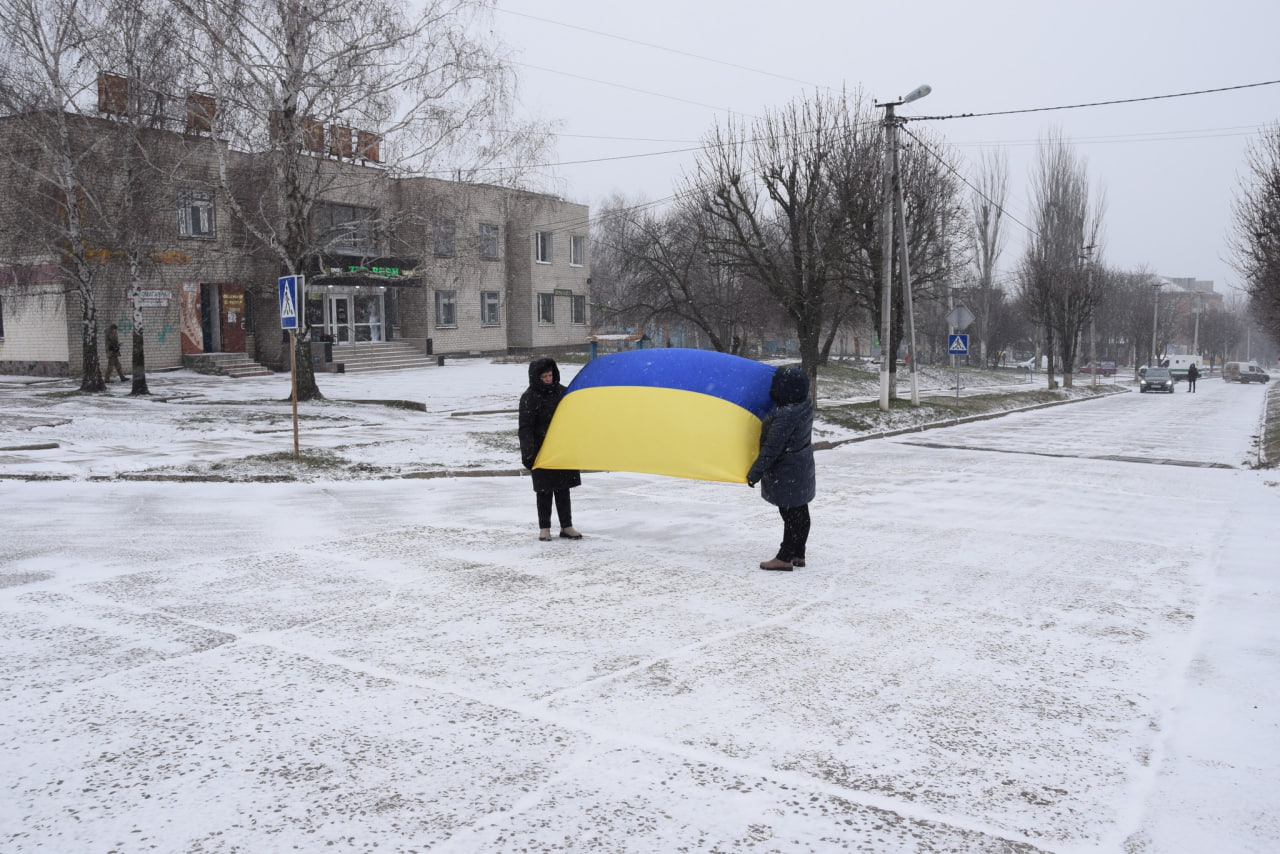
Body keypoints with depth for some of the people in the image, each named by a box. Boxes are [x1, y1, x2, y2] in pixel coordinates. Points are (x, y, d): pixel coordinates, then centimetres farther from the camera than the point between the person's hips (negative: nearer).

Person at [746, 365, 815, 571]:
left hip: (786, 474, -9)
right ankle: (798, 554, 28)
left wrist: (755, 473, -16)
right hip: (802, 469, 9)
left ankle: (784, 558, 8)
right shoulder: (806, 405, -3)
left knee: (790, 514, -1)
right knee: (800, 513, 16)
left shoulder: (785, 416, -28)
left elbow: (771, 449, -24)